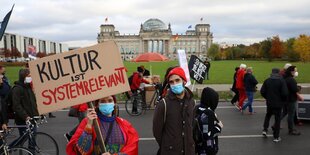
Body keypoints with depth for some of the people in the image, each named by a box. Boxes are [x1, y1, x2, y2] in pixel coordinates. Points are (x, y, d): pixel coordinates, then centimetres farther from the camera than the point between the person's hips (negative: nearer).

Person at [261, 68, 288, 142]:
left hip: (269, 103, 3)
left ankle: (265, 130, 15)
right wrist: (283, 100, 1)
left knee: (268, 115, 26)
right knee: (277, 119, 6)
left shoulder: (267, 80, -3)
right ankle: (276, 137, 11)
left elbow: (262, 91, -2)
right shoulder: (281, 81, -13)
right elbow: (285, 93, -18)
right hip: (278, 103, -3)